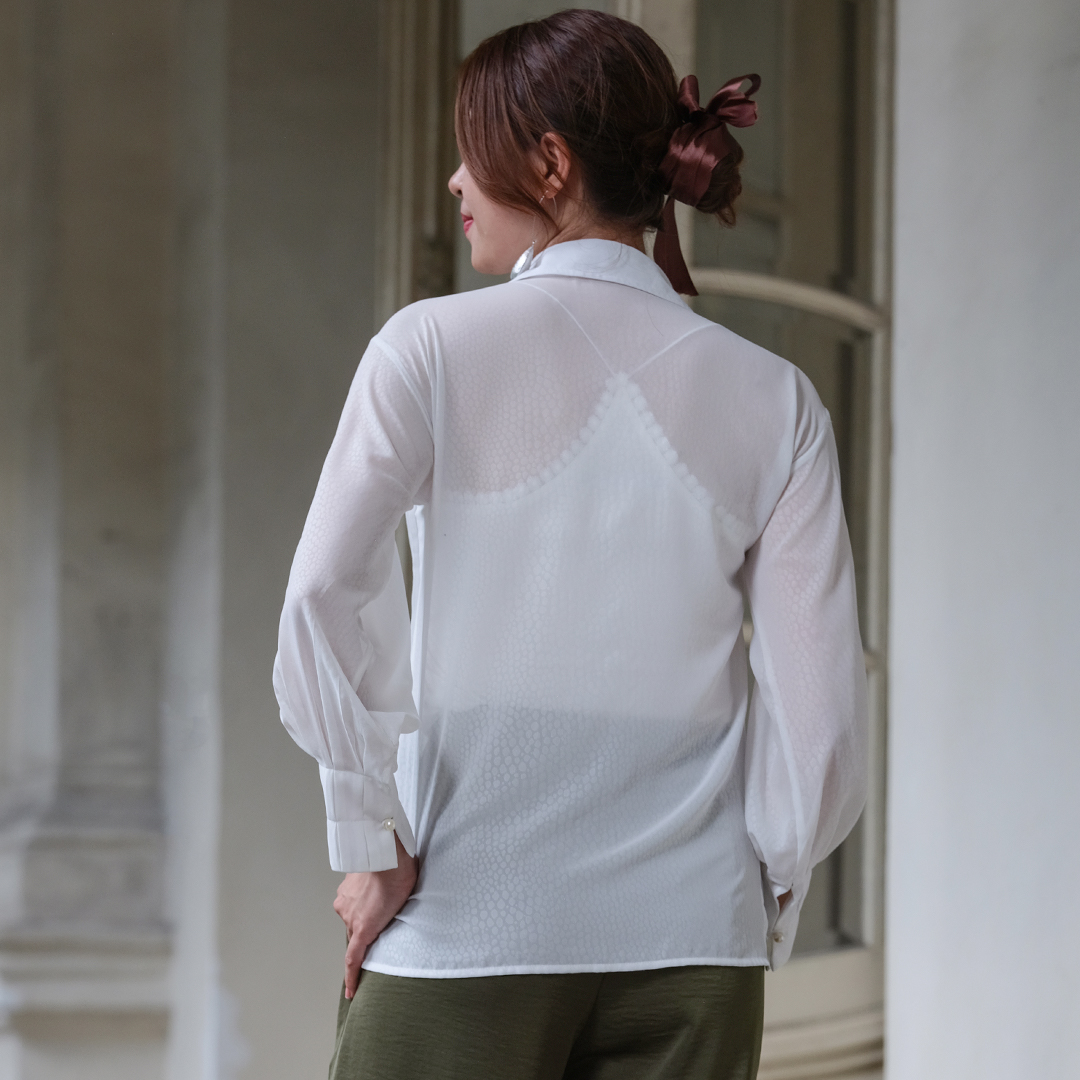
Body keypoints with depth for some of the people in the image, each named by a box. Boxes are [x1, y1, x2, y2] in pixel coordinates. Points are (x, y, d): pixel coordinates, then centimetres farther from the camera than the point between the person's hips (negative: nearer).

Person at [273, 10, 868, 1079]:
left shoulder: (434, 347, -3)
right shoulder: (775, 401, 4)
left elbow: (325, 599, -16)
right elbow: (820, 710, 0)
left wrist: (372, 845, -6)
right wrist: (759, 919, 12)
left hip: (464, 925, -2)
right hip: (688, 948, 3)